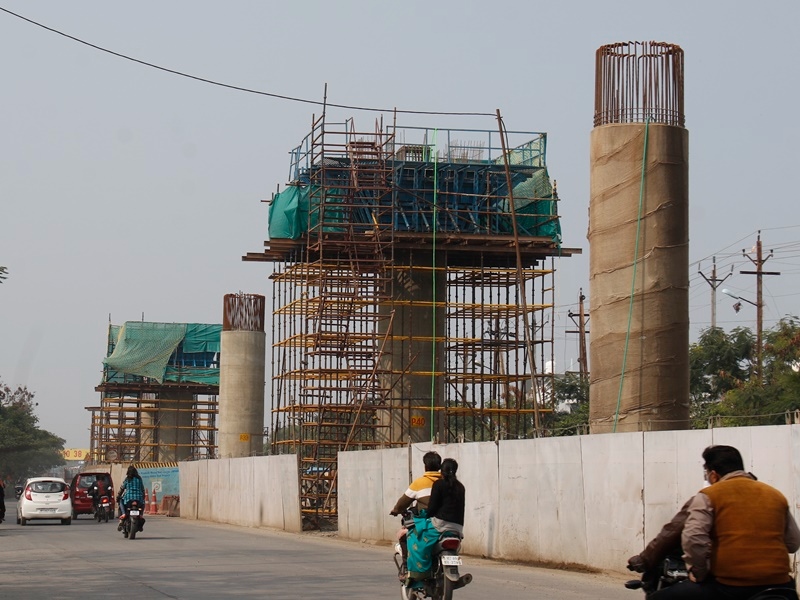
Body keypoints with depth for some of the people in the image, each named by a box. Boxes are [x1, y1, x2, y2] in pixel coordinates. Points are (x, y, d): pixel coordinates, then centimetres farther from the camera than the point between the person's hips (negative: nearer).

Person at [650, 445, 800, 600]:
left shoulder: (708, 496, 0)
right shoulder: (776, 495, 14)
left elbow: (693, 540, -14)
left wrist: (698, 574, 0)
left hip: (730, 586, -5)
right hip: (777, 585, 5)